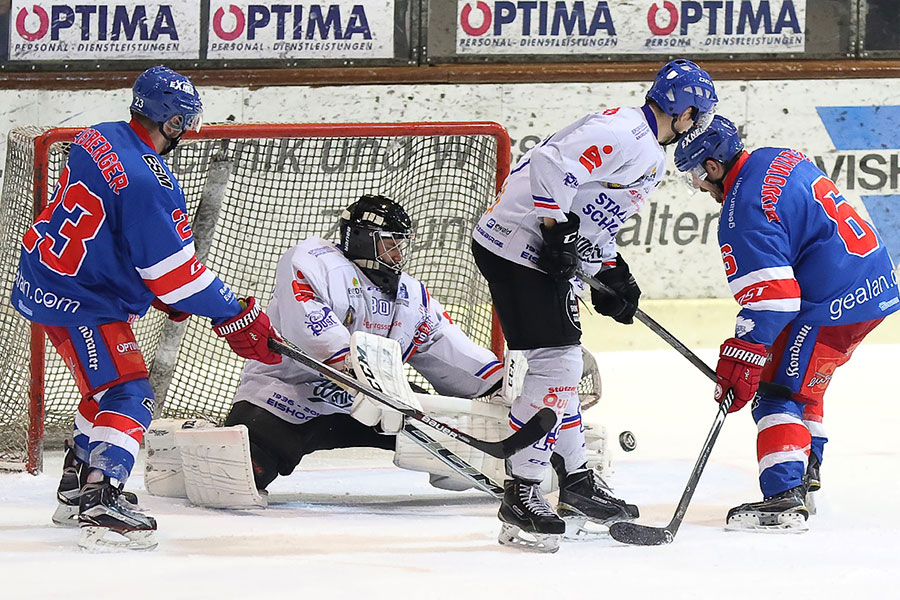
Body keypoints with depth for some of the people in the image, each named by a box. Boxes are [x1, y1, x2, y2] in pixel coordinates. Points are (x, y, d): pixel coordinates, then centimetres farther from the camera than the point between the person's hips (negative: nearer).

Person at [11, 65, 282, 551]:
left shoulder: (96, 141, 2)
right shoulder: (148, 182, -26)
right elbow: (176, 271, -22)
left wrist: (163, 292, 17)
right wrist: (236, 318, -11)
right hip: (80, 304, -10)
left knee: (108, 386, 25)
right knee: (128, 397, -14)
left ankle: (76, 489, 36)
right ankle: (100, 505, -28)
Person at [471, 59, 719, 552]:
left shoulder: (650, 157, 18)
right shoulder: (623, 134, -17)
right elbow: (553, 164, -28)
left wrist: (611, 274, 16)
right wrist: (557, 231, -26)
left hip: (545, 252, 11)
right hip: (515, 246, -11)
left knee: (564, 364, 18)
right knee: (554, 363, -14)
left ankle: (576, 483, 30)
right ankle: (520, 497, -12)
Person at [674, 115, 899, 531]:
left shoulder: (744, 212, -17)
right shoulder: (780, 160, 11)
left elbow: (769, 296, -22)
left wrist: (739, 361, -20)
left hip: (836, 303, -10)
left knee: (780, 391, -11)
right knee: (804, 380, 28)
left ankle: (785, 496, -24)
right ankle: (805, 471, 43)